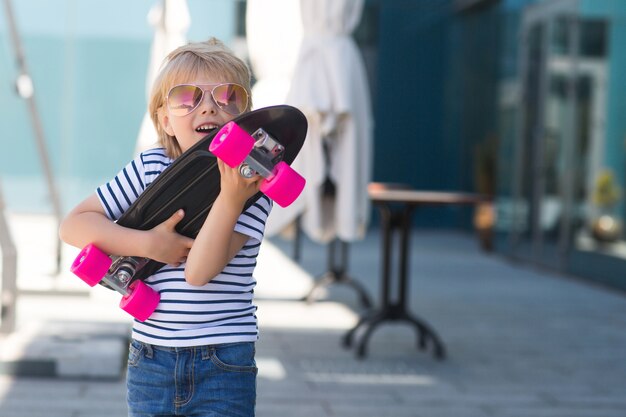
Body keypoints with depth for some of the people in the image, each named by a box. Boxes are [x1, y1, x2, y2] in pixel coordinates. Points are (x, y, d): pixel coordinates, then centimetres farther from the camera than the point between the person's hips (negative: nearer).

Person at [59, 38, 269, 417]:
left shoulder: (252, 182, -8)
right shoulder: (150, 168, 1)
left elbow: (200, 270, -19)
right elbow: (74, 224, 0)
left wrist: (231, 197, -30)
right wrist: (146, 243, -12)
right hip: (151, 360, 3)